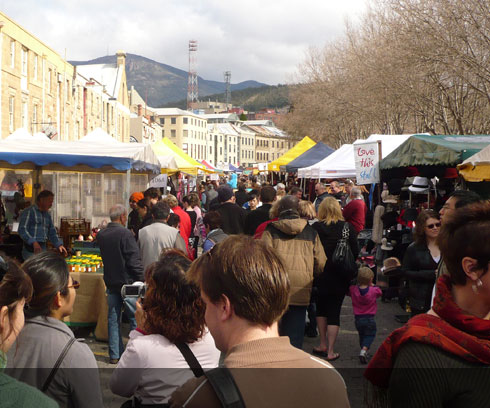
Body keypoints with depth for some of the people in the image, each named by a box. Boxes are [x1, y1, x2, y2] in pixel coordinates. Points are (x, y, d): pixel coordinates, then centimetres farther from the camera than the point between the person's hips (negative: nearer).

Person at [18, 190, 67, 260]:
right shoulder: (29, 212, -5)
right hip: (31, 250, -7)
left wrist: (59, 245, 5)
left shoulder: (47, 215, 19)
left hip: (43, 249, 7)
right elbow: (22, 230, -15)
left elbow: (52, 233, 22)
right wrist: (34, 242, -28)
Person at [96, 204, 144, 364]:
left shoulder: (101, 235, 3)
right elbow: (134, 260, -17)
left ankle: (115, 354, 14)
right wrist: (141, 280, -11)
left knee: (113, 318, 11)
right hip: (127, 281, -6)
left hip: (111, 281, 6)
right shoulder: (125, 234, -17)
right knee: (135, 318, 5)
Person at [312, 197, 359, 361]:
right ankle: (330, 351, 4)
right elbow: (356, 252, -3)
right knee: (334, 311, 5)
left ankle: (323, 344, 23)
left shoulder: (315, 228, -10)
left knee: (321, 307, 20)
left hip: (321, 275, 0)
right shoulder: (347, 227, -7)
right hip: (340, 276, 0)